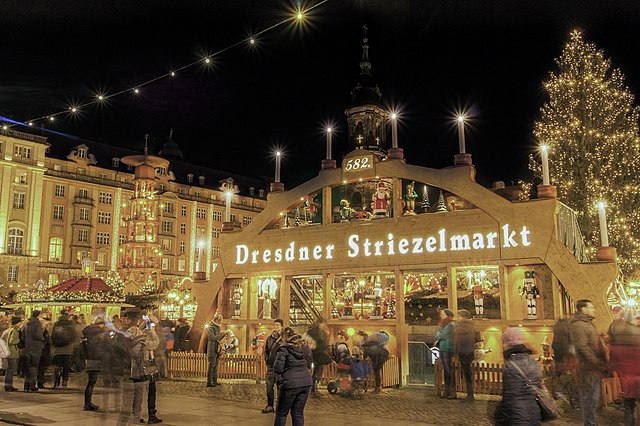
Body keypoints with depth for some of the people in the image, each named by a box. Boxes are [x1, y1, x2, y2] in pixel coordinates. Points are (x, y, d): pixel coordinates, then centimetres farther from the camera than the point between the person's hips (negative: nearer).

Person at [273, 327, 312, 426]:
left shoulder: (284, 348, -8)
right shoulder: (305, 346, 9)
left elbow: (278, 369, -11)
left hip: (290, 384, -5)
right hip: (306, 382, 5)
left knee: (281, 413, 9)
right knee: (298, 413, 13)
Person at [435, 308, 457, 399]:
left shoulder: (451, 325, -9)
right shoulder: (444, 324, 18)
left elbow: (441, 335, -11)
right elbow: (437, 336, 15)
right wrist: (440, 336, -4)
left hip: (448, 350, -8)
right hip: (442, 350, 8)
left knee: (450, 371, -7)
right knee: (445, 371, 8)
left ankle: (453, 393, -4)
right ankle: (447, 392, 10)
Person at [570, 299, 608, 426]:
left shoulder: (588, 324, 19)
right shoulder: (578, 325, -14)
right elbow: (582, 348, -21)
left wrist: (604, 364, 14)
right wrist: (598, 364, -18)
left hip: (595, 369, 10)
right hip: (588, 369, -10)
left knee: (593, 398, 16)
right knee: (590, 399, -4)